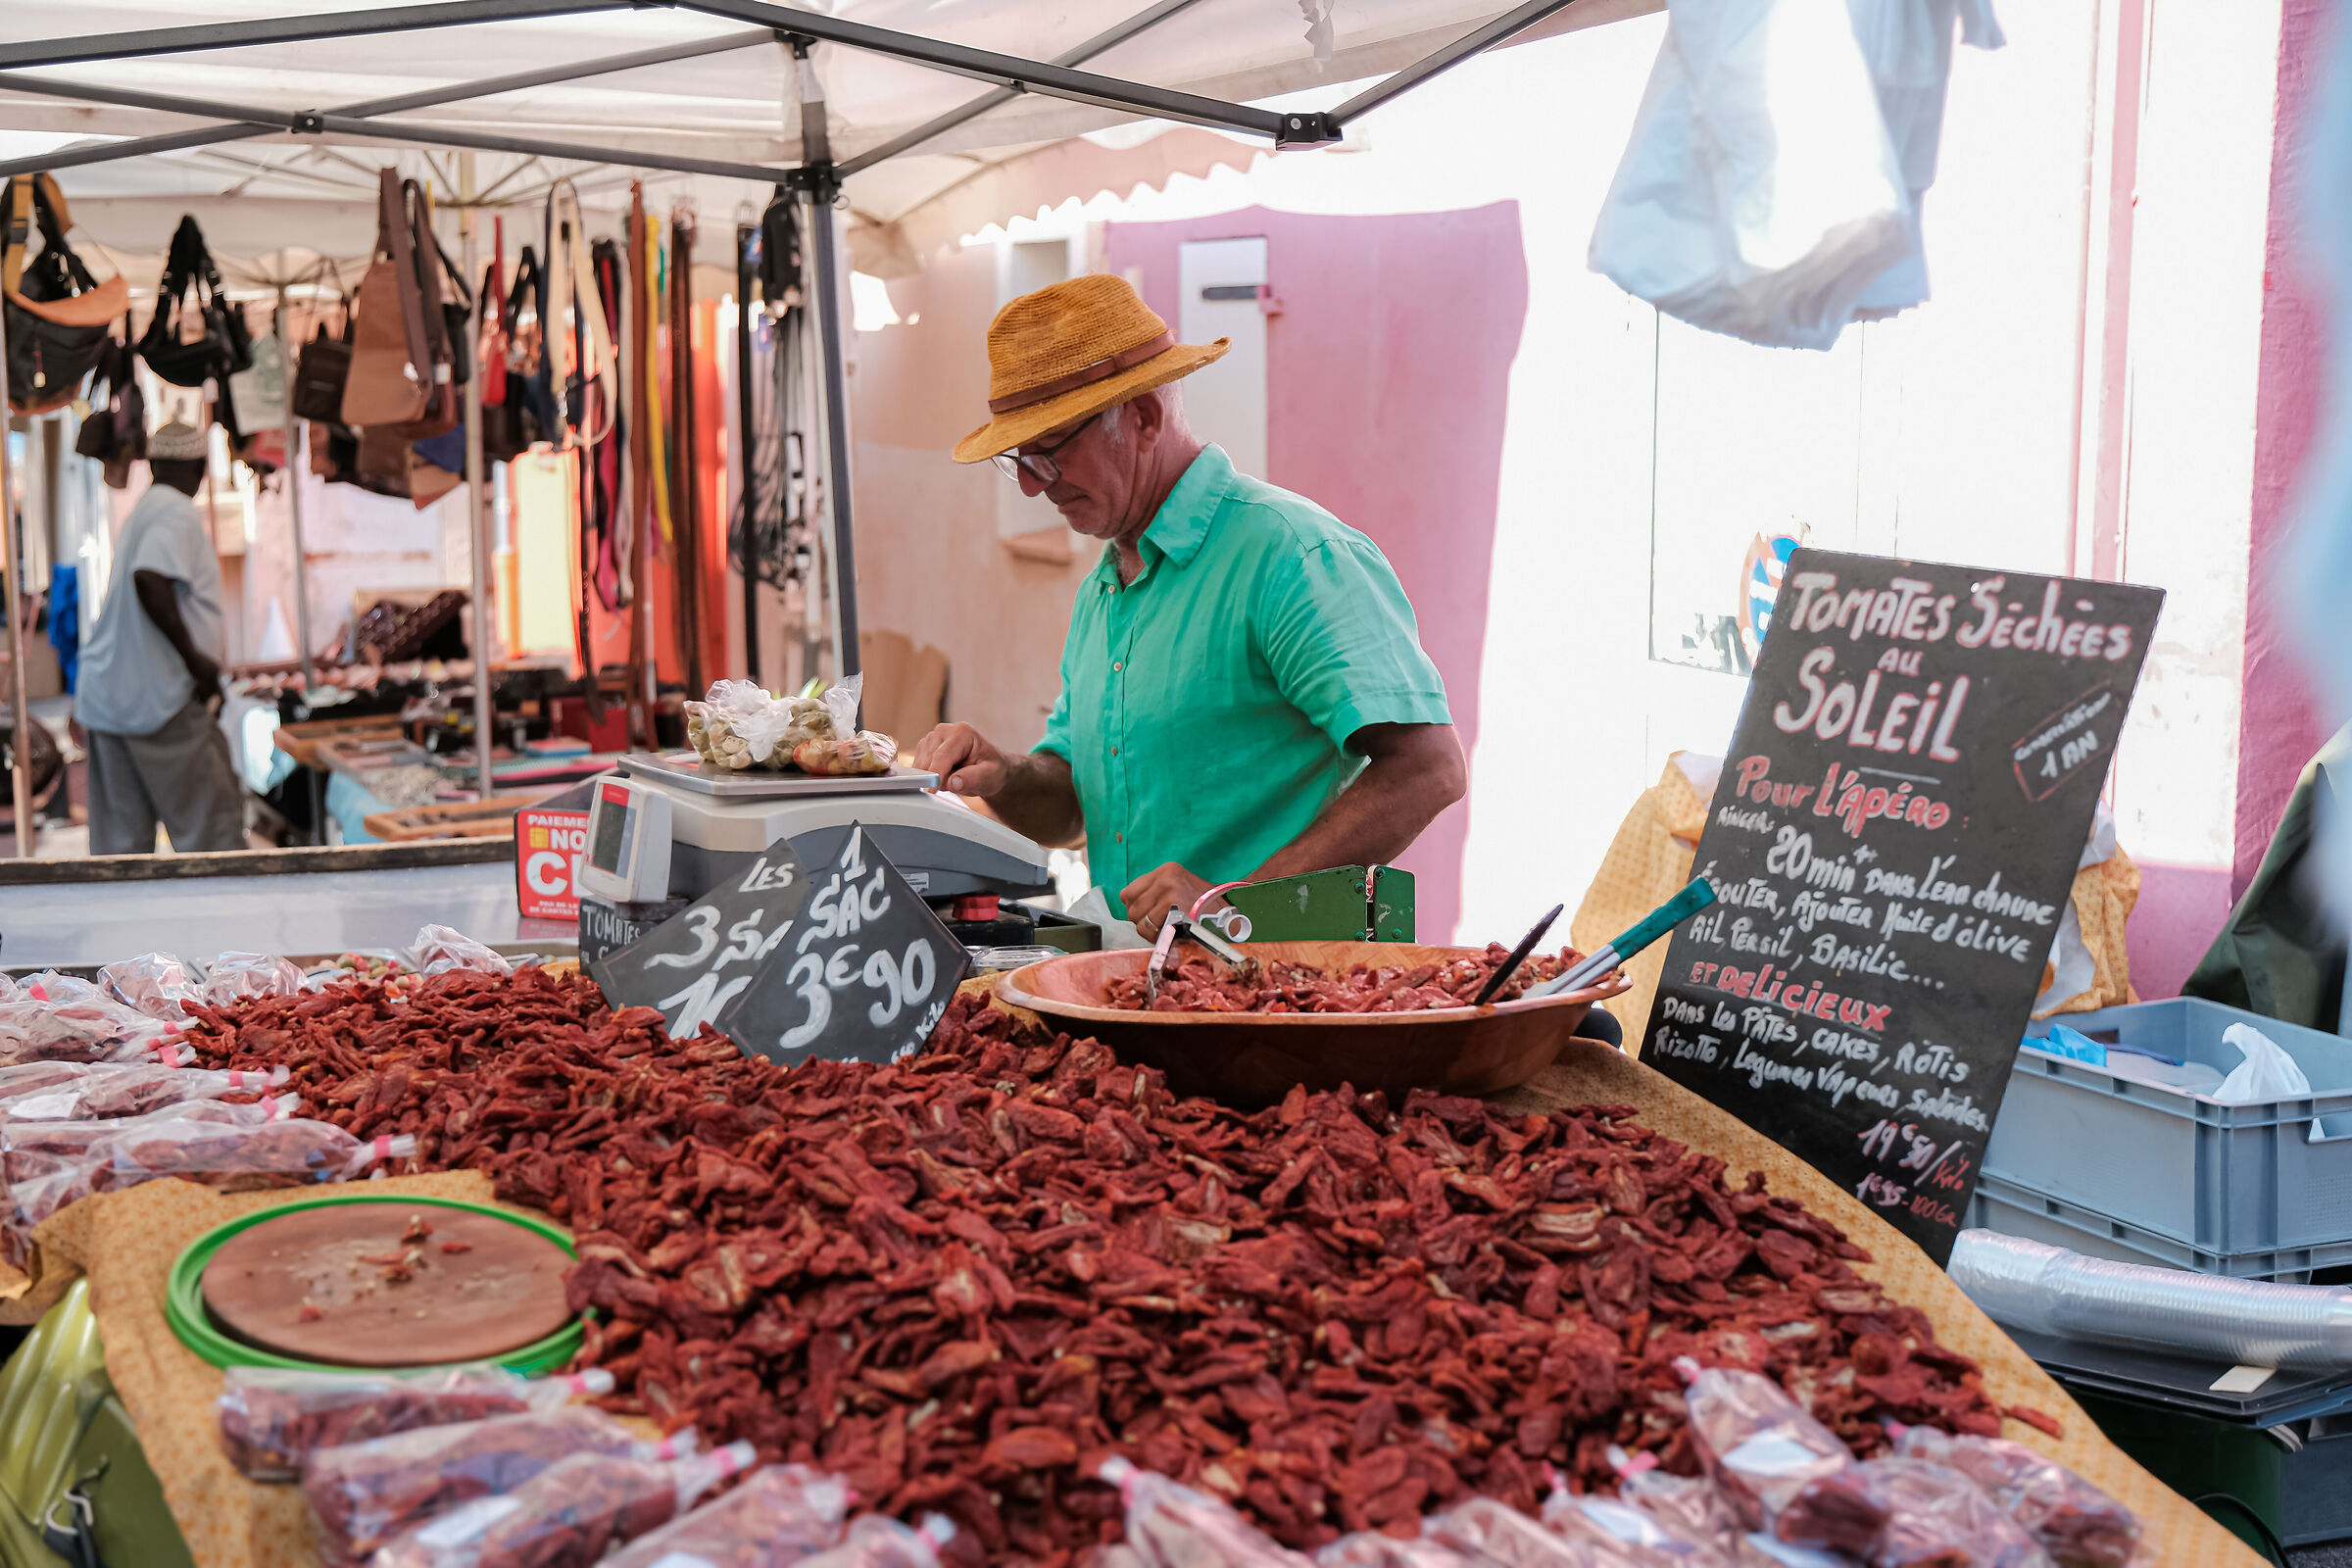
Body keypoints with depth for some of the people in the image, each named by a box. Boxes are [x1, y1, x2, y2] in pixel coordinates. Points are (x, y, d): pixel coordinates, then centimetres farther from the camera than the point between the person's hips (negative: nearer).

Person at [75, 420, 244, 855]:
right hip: (159, 698, -9)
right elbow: (150, 579, -26)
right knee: (213, 827, -3)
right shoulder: (178, 513, -10)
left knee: (120, 837, 9)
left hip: (107, 697, 9)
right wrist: (194, 657, -21)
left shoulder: (140, 512, 19)